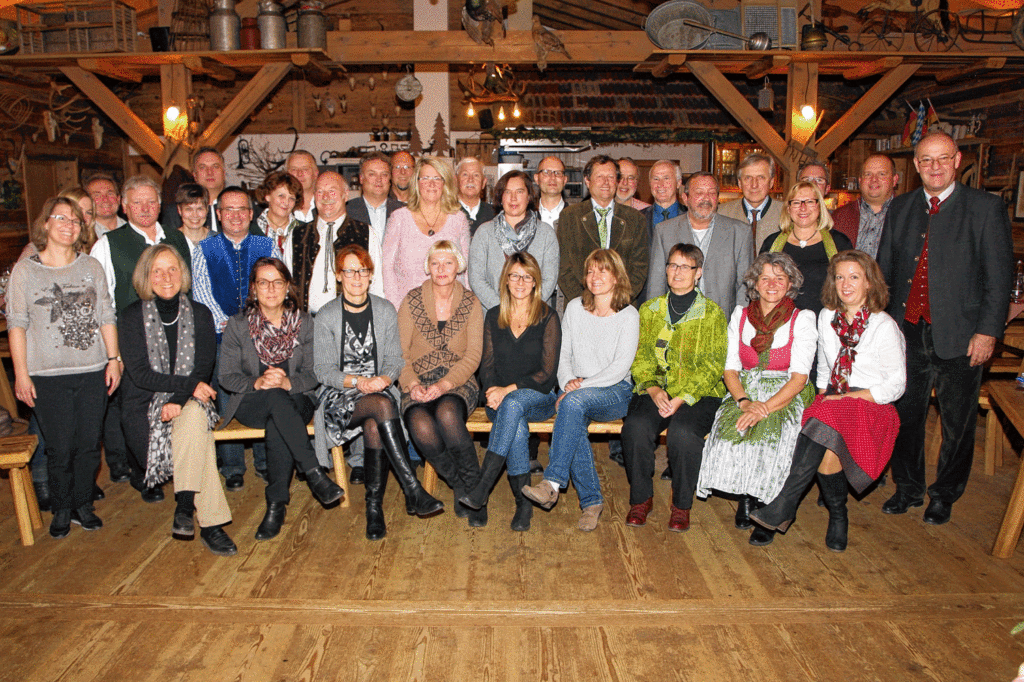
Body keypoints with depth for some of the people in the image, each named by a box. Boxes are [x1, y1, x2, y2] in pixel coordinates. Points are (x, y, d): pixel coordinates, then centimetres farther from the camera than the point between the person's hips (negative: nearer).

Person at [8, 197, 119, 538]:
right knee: (60, 447, 2)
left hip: (93, 371, 2)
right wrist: (21, 373, -4)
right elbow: (17, 324, 1)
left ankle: (83, 504, 24)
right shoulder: (25, 270, 1)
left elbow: (106, 317, 10)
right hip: (48, 375, -2)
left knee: (89, 444, 6)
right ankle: (61, 510, 21)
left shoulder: (91, 267, 9)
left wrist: (114, 359, 4)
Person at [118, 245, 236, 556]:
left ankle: (184, 507, -29)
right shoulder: (132, 316, 1)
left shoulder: (200, 314, 7)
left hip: (189, 400, 2)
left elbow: (204, 368, -2)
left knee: (193, 417, -36)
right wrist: (189, 385, -16)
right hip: (145, 403, -1)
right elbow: (139, 373, -8)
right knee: (197, 431, -30)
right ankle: (210, 523, -29)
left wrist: (178, 400, -19)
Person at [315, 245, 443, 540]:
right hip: (340, 396, -2)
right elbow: (322, 370, -2)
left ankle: (374, 506, -20)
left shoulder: (386, 311, 9)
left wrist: (384, 378, -16)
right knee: (382, 405, -34)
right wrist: (356, 382, -19)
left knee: (374, 426, -33)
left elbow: (395, 359, 7)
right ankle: (413, 491, -35)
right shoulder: (327, 316, 1)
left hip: (379, 390, 2)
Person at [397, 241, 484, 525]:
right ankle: (464, 489, -10)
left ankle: (472, 489, -15)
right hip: (418, 384, 1)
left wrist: (443, 385, -17)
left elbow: (472, 357, -2)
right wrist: (413, 384, -17)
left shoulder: (471, 303, 4)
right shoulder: (411, 301, 4)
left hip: (458, 383, -1)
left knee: (447, 414, -36)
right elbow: (399, 354, 2)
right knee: (421, 427, -33)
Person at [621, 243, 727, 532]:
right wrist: (653, 389, -12)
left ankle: (682, 505, -8)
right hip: (653, 391, 2)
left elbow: (712, 365, -2)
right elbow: (640, 356, 7)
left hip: (699, 394, -2)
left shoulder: (712, 313, 6)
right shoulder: (649, 310, 15)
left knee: (683, 432, -32)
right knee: (635, 427, -28)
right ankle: (641, 498, -5)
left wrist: (683, 397, -15)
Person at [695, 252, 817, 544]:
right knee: (730, 433, -29)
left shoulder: (803, 319, 1)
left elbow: (799, 377, -9)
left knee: (769, 435, -33)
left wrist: (765, 408, -23)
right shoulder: (740, 315, 11)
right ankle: (745, 497, -4)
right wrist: (744, 401, -14)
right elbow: (730, 368, 6)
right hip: (745, 392, 2)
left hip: (787, 398, -2)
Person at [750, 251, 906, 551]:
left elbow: (896, 385, -2)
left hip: (871, 405, -4)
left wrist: (847, 398, -13)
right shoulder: (827, 317, 12)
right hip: (831, 400, 4)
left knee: (823, 426, -36)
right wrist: (824, 396, 3)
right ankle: (838, 517, -12)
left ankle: (782, 508, -35)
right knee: (826, 445, -31)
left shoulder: (884, 326, -2)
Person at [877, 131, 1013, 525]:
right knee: (905, 415, 12)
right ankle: (908, 488, 30)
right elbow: (884, 269, 12)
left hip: (959, 337, -3)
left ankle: (944, 495, 28)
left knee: (957, 423, 10)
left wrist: (988, 331, -12)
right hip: (907, 331, 3)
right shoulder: (900, 209, 9)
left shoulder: (986, 208, -3)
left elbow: (998, 277, -5)